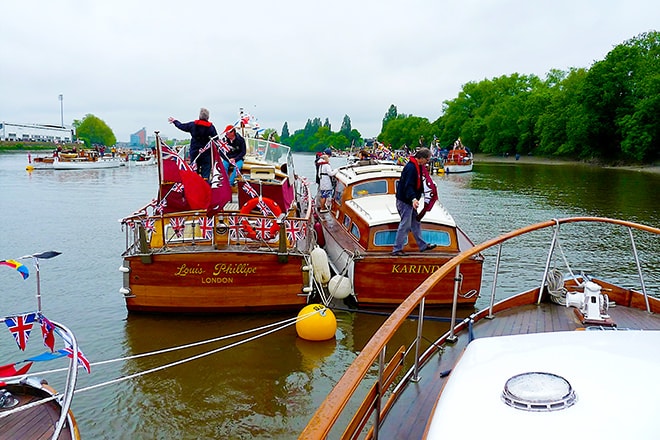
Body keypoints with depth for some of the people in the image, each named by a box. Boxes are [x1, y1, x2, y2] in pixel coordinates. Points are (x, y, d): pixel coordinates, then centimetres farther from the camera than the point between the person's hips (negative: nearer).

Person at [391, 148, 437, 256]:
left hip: (410, 201, 10)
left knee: (416, 223, 17)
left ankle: (422, 245, 28)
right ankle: (397, 249, 1)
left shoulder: (417, 166, 11)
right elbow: (408, 186, -31)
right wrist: (413, 199, -43)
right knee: (405, 225, -6)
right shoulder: (411, 167, -22)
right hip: (404, 201, -10)